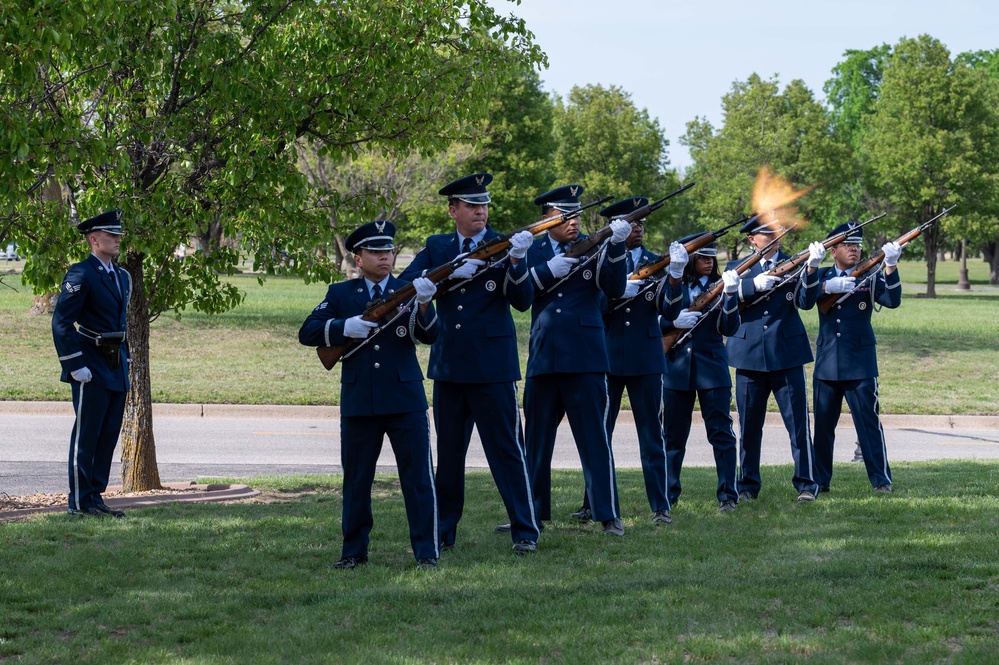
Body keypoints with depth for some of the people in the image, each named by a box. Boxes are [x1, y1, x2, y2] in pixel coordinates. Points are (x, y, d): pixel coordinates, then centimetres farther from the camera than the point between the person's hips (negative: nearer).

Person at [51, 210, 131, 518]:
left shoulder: (122, 277, 15)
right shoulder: (81, 275, -11)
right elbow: (61, 322, -15)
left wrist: (124, 358, 16)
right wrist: (75, 365, -18)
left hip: (116, 368, 8)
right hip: (91, 369, -8)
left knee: (109, 434, 9)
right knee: (86, 435, -3)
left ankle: (96, 497, 16)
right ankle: (80, 502, 2)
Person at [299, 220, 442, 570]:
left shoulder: (408, 291, 7)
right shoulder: (340, 294, 9)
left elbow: (429, 335, -7)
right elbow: (308, 332, 1)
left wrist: (423, 304, -26)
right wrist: (346, 328, -13)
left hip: (405, 400, -1)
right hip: (358, 402, 1)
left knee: (418, 476, -3)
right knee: (356, 479, 9)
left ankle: (426, 552, 2)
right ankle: (353, 551, 20)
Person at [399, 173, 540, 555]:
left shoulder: (504, 247, 0)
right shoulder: (436, 248, 9)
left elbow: (523, 301, -11)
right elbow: (405, 285, -2)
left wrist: (517, 261, -27)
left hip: (492, 365, -4)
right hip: (448, 364, 4)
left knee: (506, 448, -4)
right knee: (448, 451, 11)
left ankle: (525, 531, 1)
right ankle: (442, 531, 20)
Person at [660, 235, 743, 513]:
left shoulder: (719, 287, 5)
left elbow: (729, 328, -6)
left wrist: (729, 295, -19)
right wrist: (673, 322, -15)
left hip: (712, 367, 0)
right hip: (676, 368, 1)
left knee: (721, 433, -5)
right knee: (673, 434, 7)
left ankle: (728, 495, -2)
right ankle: (667, 494, 19)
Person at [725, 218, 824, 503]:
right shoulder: (737, 267, 9)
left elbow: (806, 302, -8)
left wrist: (811, 269, -21)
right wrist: (754, 284, -21)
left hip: (787, 354, -1)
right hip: (749, 353, 1)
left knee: (798, 420, -3)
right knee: (749, 423, 6)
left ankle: (806, 483, 4)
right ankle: (748, 484, 16)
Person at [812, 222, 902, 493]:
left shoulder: (870, 276, 3)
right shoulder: (822, 276, 8)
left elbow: (892, 301, -13)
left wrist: (891, 266, -27)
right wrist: (828, 286, -28)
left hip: (860, 363, -2)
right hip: (826, 363, 2)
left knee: (869, 419, -5)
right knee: (823, 423, 6)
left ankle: (881, 478, 1)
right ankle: (819, 480, 15)